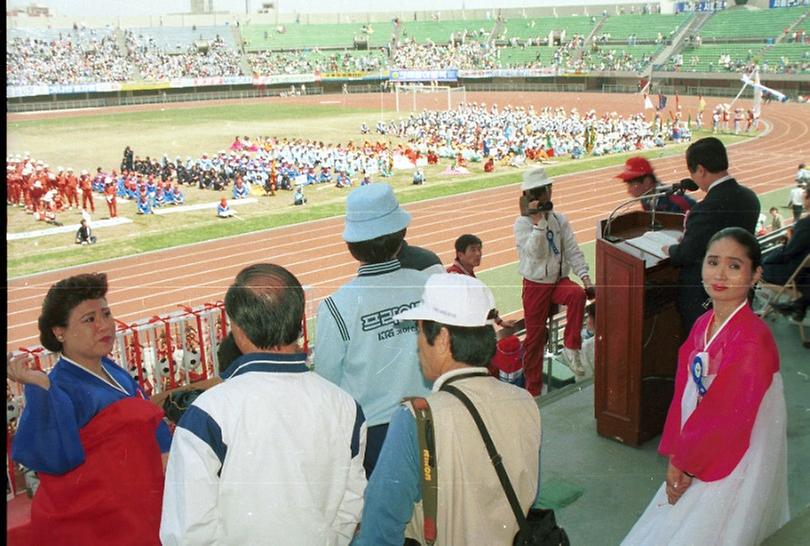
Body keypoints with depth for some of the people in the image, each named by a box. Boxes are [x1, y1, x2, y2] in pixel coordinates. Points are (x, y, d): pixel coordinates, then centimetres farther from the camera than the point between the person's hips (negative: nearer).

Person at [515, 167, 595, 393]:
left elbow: (573, 251, -1)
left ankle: (571, 347, -19)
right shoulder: (522, 223, -7)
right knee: (535, 336, 3)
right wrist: (538, 221, -26)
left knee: (578, 294, -33)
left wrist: (585, 277, -13)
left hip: (560, 281, 2)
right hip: (535, 285, -2)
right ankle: (533, 389, 17)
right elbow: (535, 252, -21)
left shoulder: (560, 220, 3)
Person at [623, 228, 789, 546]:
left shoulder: (753, 340, -24)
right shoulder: (703, 325, 1)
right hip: (697, 456, 8)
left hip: (731, 468, -8)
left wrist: (684, 463, -12)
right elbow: (684, 393, 4)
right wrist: (676, 455, -2)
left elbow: (730, 419, -22)